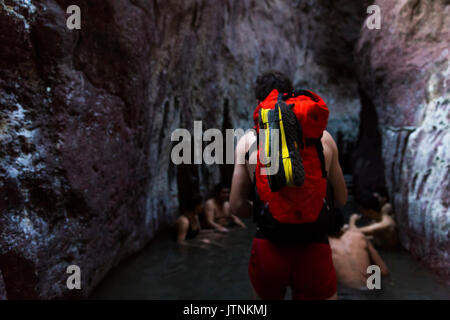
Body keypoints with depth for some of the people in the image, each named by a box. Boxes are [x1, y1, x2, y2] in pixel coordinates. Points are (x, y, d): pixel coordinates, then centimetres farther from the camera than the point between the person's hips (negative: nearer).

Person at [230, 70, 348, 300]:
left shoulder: (248, 141, -3)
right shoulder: (322, 137, 0)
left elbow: (237, 206, -2)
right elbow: (341, 200, 8)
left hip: (268, 247, 1)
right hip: (314, 250, 0)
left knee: (269, 295, 29)